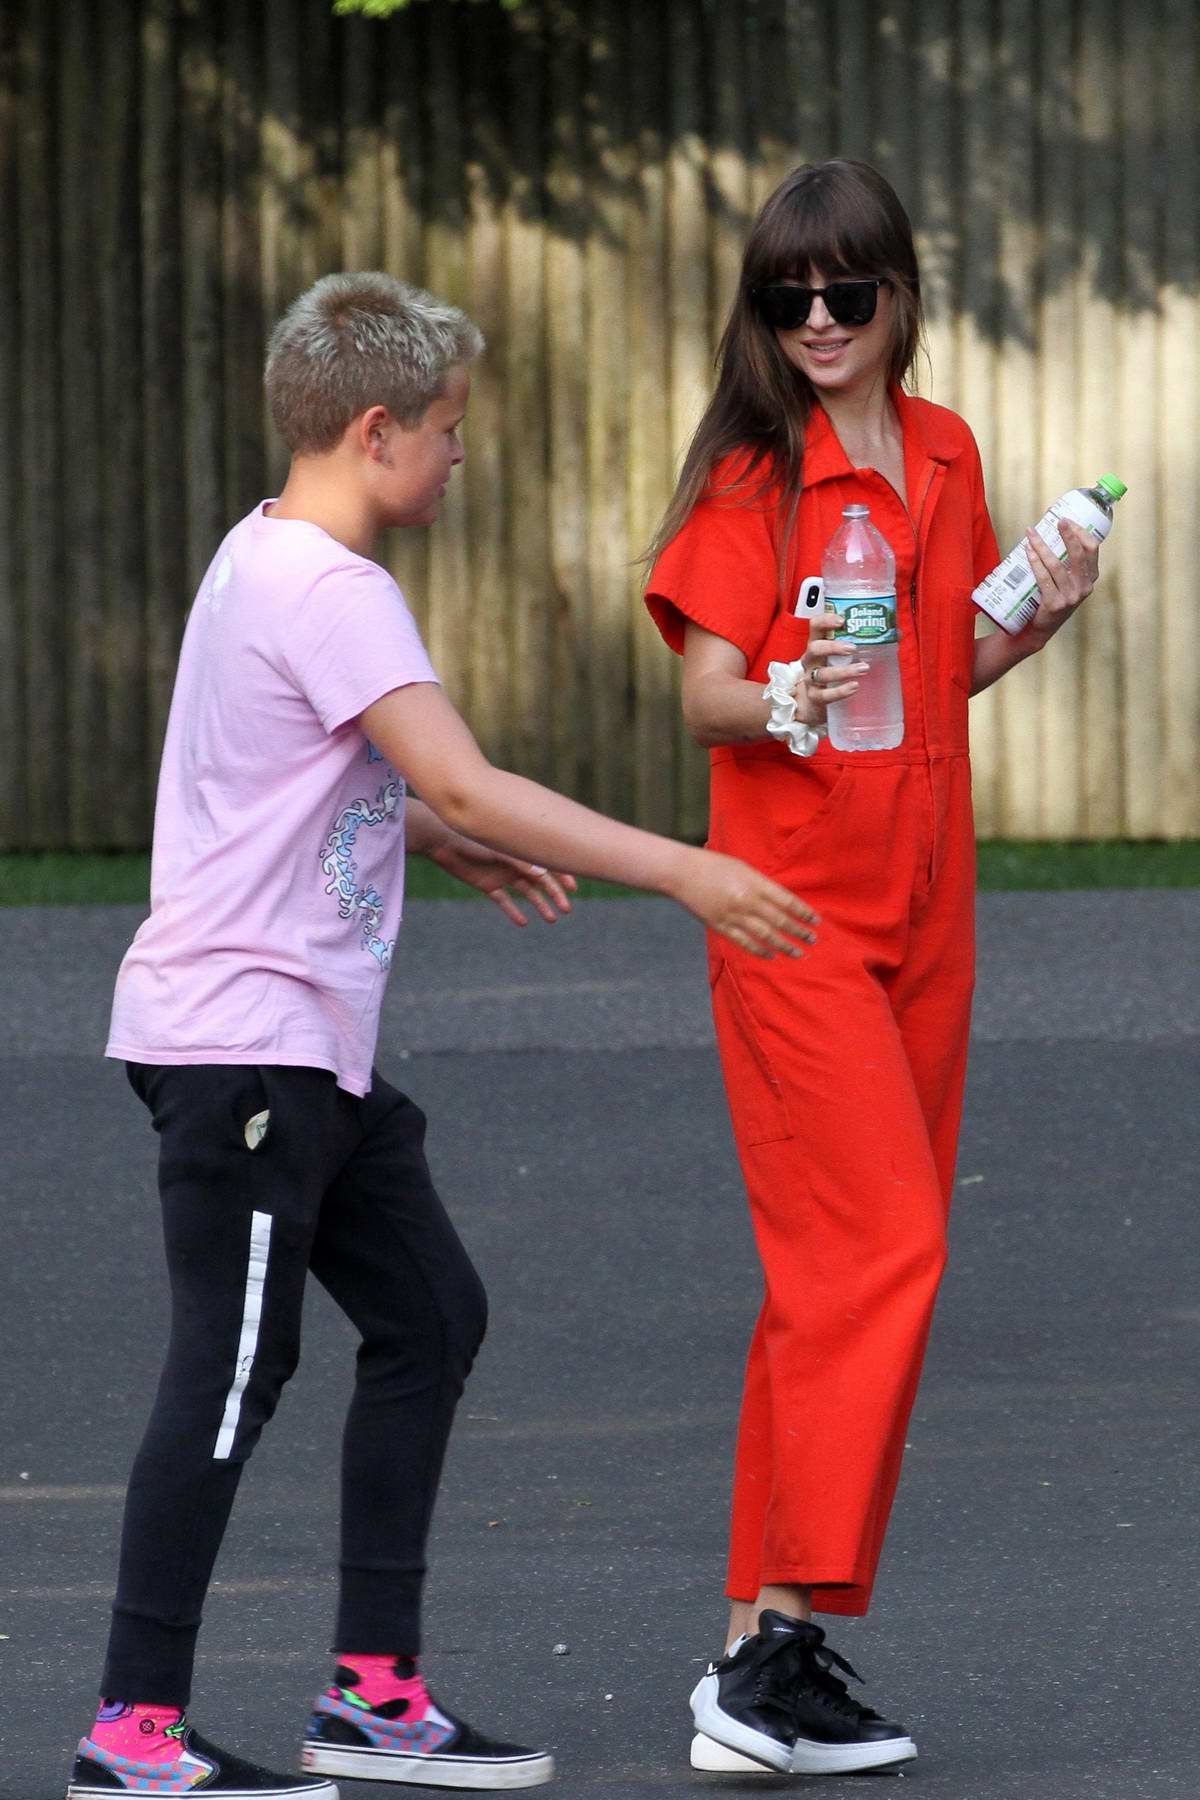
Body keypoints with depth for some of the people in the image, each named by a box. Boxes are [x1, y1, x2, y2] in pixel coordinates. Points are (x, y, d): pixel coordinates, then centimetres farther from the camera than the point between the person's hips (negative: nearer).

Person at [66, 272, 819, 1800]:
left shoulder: (269, 562, 14)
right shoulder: (324, 589, -18)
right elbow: (461, 781, -27)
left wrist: (460, 851, 18)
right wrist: (680, 871, -28)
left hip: (308, 1046, 10)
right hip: (237, 1039, -10)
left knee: (430, 1316, 12)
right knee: (234, 1366, -7)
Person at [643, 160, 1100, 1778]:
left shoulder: (943, 456, 11)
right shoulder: (755, 475, -6)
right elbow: (706, 697, -11)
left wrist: (1043, 612, 3)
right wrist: (787, 700, -31)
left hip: (923, 905, 7)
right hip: (794, 905, -6)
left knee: (838, 1276, 6)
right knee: (880, 1246, -16)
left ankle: (765, 1643, 10)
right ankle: (782, 1650, -17)